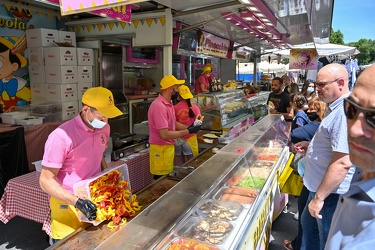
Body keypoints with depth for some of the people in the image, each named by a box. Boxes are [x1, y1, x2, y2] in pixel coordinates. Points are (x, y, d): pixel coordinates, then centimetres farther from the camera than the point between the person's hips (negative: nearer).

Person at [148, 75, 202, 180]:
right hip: (161, 149, -9)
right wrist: (188, 131, -23)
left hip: (168, 147, 9)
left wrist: (189, 127, -2)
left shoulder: (168, 103, 7)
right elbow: (164, 135, -28)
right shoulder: (159, 106, -25)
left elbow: (174, 123, 15)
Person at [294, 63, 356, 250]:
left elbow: (342, 163, -30)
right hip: (320, 185, 10)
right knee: (308, 225, 27)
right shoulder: (336, 108, 9)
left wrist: (319, 197, -24)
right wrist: (311, 146, 6)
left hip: (332, 192, -10)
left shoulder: (345, 112, -25)